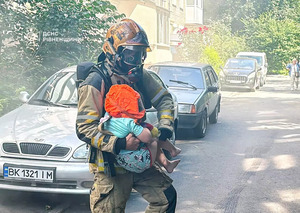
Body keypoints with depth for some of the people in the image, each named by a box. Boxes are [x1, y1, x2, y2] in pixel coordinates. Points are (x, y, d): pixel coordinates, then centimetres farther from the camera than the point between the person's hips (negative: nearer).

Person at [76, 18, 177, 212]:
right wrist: (119, 144, -31)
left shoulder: (140, 76, 4)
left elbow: (164, 98, 14)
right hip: (111, 166, -6)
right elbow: (85, 128, -21)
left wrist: (165, 125, -5)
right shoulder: (96, 83, -17)